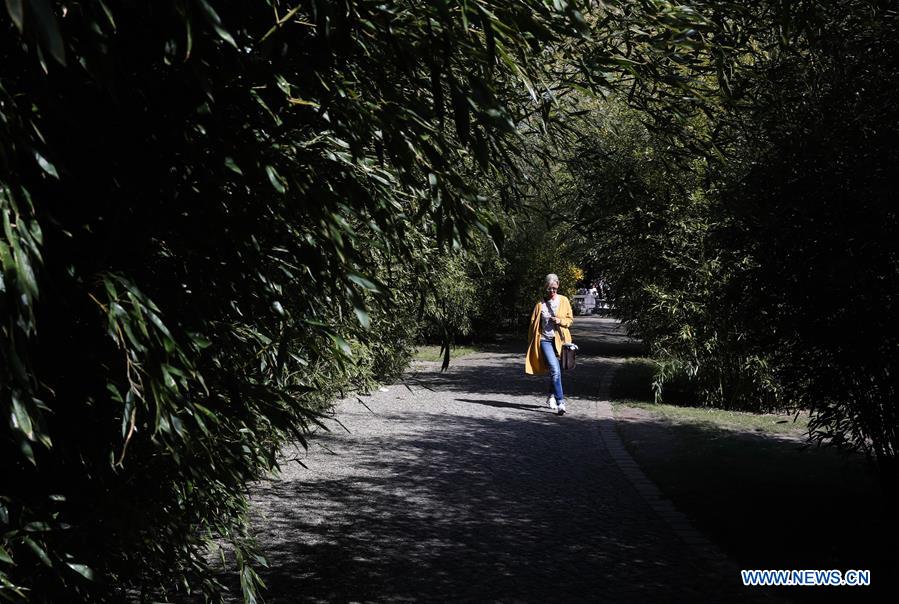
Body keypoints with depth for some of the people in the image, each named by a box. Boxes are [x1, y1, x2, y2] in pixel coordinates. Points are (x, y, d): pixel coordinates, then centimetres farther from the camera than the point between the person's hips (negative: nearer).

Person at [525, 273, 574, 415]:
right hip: (545, 339, -3)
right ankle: (560, 402, -22)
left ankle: (551, 396, 37)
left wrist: (560, 321, -12)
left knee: (555, 370, 14)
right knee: (555, 370, -17)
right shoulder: (540, 303, 0)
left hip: (560, 339, 3)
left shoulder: (564, 301, 4)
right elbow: (533, 323, 6)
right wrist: (532, 342, 4)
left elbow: (570, 319, 9)